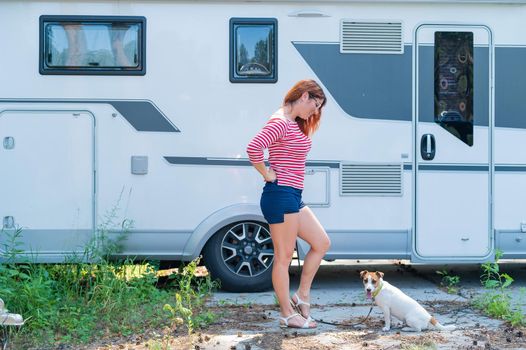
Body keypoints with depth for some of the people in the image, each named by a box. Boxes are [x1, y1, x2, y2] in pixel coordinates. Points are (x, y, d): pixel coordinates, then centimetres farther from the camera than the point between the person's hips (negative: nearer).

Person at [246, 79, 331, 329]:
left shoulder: (295, 124, 17)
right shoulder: (281, 122, -14)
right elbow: (254, 148, -28)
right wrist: (267, 176, -17)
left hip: (293, 197, 10)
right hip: (280, 196, -10)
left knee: (321, 243, 14)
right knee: (284, 257, -1)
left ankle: (302, 296, 21)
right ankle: (288, 315, 8)